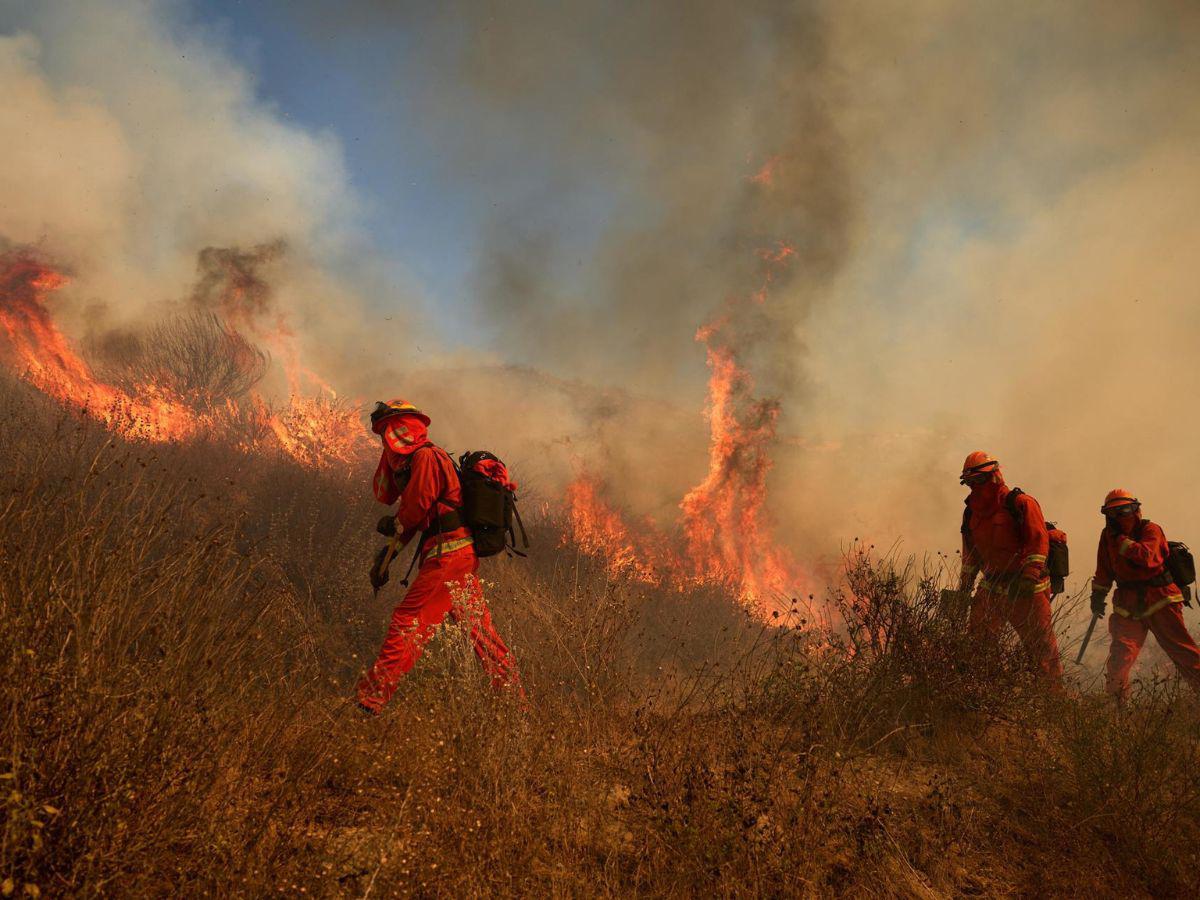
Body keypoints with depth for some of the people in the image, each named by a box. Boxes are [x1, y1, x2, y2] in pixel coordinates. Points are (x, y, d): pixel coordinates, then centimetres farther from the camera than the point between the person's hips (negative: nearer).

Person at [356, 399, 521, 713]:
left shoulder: (425, 456, -10)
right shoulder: (413, 460, 21)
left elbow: (415, 508, -11)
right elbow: (383, 494, 19)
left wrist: (393, 526, 5)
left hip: (447, 554, -10)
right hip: (463, 556, 10)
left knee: (407, 622, -10)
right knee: (479, 628, 14)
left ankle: (370, 699, -9)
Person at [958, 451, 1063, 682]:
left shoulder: (1020, 504, -8)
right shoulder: (972, 511, 12)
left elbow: (1039, 541, -15)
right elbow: (971, 554, 21)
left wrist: (1029, 576, -25)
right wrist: (964, 588, 19)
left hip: (1026, 590, -6)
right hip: (992, 589, 6)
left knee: (1041, 647, 1)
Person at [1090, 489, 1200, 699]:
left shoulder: (1150, 530, -7)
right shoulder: (1108, 536, 8)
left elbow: (1146, 557, -26)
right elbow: (1104, 571, 20)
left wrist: (1121, 539, -23)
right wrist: (1098, 595, 18)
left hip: (1160, 602, -4)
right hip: (1129, 605, 4)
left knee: (1183, 652, -2)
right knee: (1121, 653, -9)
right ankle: (1116, 697, -3)